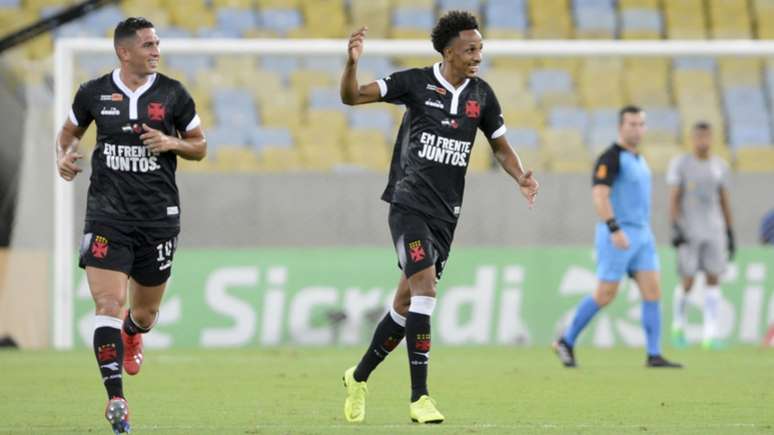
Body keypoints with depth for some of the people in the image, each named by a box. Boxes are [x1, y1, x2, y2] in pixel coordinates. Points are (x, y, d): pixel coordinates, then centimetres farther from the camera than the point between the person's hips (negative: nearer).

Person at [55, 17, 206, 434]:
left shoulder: (172, 94, 1)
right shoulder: (94, 93, 1)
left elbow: (199, 146, 9)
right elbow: (69, 131, 18)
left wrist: (172, 143, -12)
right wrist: (64, 156, -3)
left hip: (158, 216, 1)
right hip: (107, 215, -1)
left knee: (145, 313, 12)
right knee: (109, 303, -16)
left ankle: (132, 335, 51)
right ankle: (116, 399, -15)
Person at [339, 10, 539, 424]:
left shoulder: (481, 95, 5)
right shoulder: (416, 82, -7)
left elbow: (500, 146, 16)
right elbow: (352, 96, -9)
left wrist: (521, 176, -4)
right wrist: (352, 63, -29)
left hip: (445, 214, 5)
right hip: (409, 204, -5)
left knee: (407, 303, 10)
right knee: (425, 289, -19)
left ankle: (359, 377, 30)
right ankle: (419, 397, -17)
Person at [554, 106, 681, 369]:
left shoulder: (638, 159, 16)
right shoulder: (611, 158, -12)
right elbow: (599, 196, -22)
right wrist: (615, 230, -31)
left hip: (641, 236, 8)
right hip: (617, 236, -8)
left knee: (653, 291, -3)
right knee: (605, 295, -4)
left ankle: (654, 356, -5)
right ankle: (566, 342, 12)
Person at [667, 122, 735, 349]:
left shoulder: (719, 166, 10)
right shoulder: (680, 164, -1)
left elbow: (724, 201, 14)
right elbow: (673, 198, -5)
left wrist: (730, 234, 12)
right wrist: (675, 228, -16)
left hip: (715, 232, 3)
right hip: (689, 233, -3)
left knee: (714, 279, -7)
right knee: (688, 282, -4)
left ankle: (710, 334, -8)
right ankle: (678, 325, 22)